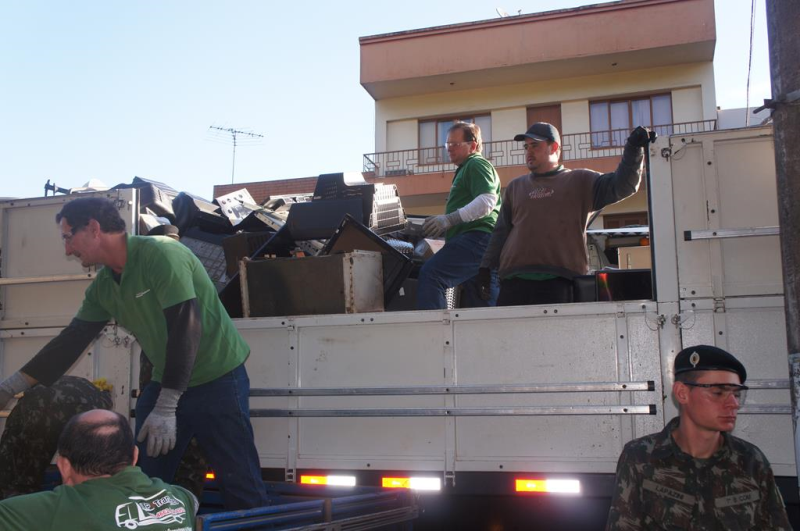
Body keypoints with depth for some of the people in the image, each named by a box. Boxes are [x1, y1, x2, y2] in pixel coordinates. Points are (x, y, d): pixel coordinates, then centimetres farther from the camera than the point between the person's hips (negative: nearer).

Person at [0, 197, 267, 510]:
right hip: (165, 382, 8)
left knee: (240, 484, -3)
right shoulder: (103, 286, 5)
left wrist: (166, 408, -24)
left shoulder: (161, 254, -20)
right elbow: (72, 340, 13)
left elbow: (185, 327, -24)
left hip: (218, 380, -7)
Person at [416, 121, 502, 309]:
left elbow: (488, 200, -17)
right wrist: (442, 226, 29)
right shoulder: (466, 169, 32)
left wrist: (450, 219, -21)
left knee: (430, 275, -25)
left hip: (476, 238, -11)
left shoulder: (476, 164, -1)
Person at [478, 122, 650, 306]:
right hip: (514, 281, 3)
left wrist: (633, 149, -10)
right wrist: (486, 266, 13)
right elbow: (501, 232, 22)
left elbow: (621, 186, 2)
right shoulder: (515, 187, 22)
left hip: (557, 282, -3)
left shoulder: (580, 181, 12)